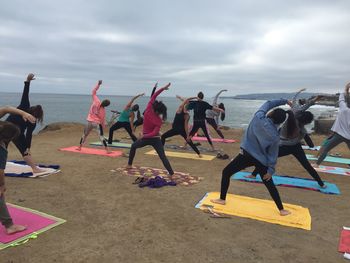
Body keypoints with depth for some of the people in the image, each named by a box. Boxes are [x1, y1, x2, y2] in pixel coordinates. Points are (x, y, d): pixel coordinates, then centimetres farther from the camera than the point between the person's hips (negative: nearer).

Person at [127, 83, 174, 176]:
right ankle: (172, 174, -17)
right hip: (156, 139, -2)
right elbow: (154, 133, -22)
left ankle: (129, 164, 35)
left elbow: (154, 96, -6)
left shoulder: (148, 109, -13)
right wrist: (144, 136, -12)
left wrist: (163, 88, -4)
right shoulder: (159, 120, -14)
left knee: (133, 146, 29)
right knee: (163, 157, -7)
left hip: (146, 139, 2)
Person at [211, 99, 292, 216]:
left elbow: (268, 104, 8)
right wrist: (271, 170, 6)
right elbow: (273, 154, 0)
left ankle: (222, 199, 20)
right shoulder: (275, 136, -1)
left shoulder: (259, 118, -8)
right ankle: (282, 210, 25)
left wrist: (284, 101, 17)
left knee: (226, 172, 15)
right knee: (270, 184, 18)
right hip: (261, 160, 3)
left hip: (246, 155, -2)